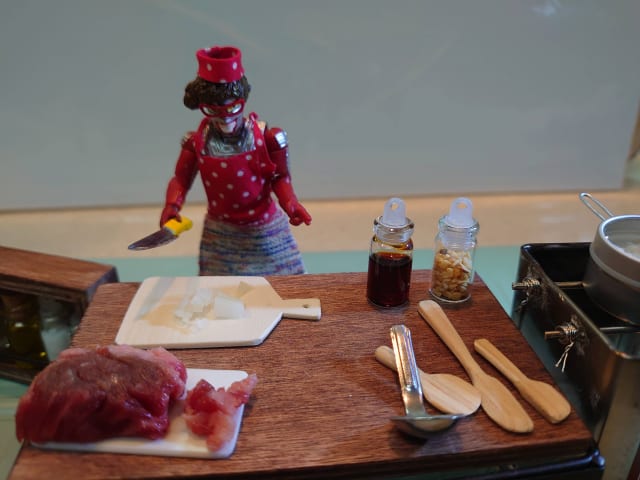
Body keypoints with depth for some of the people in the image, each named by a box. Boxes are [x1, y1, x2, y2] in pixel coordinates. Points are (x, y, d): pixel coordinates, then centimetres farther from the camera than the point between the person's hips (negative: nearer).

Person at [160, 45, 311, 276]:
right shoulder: (197, 143, -10)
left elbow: (280, 178, -6)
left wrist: (290, 203, -24)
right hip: (221, 236, 1)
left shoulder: (266, 137, -15)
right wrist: (172, 205, -20)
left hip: (266, 233, -1)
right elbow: (181, 179, -1)